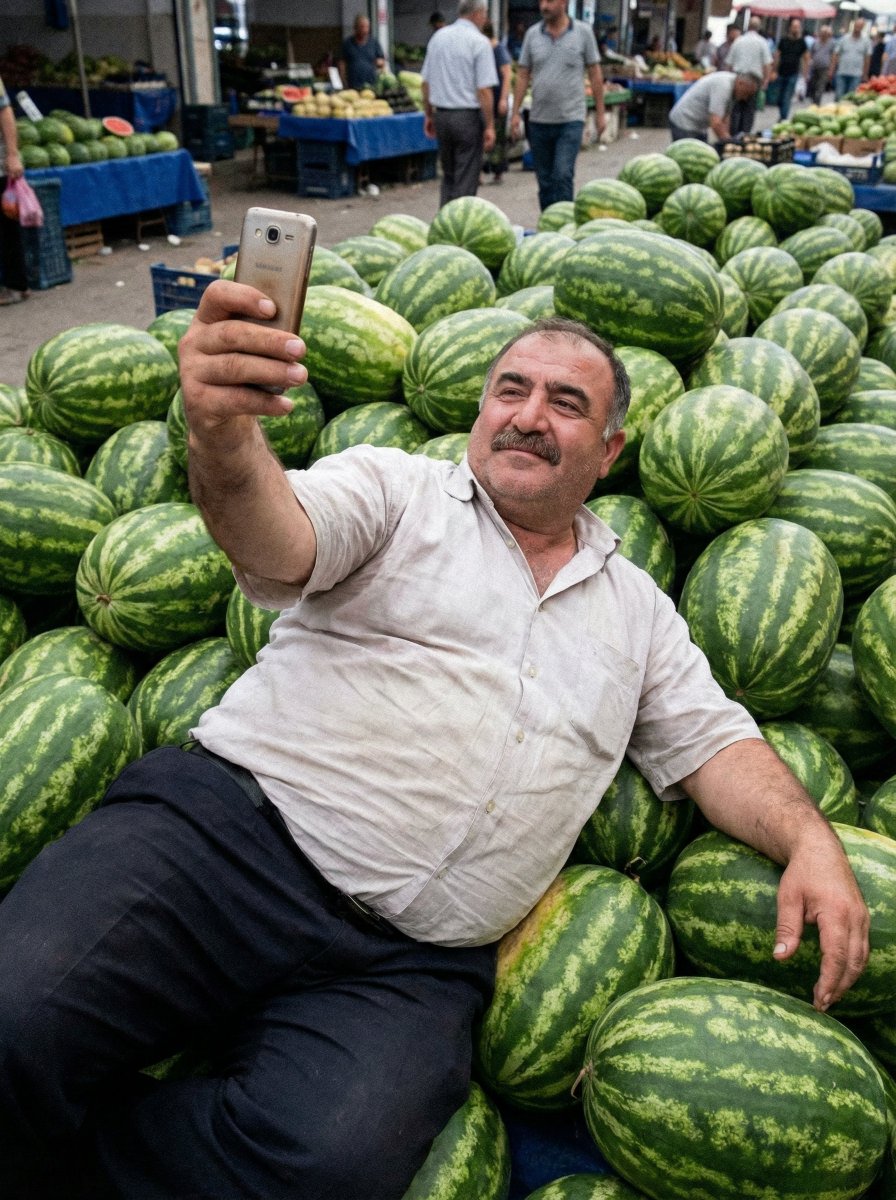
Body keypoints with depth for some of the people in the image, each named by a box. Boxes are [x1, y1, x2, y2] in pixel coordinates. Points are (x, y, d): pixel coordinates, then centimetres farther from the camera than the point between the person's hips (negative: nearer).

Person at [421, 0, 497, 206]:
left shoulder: (438, 37, 7)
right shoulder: (479, 42, -10)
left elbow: (426, 82, 11)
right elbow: (484, 89, -15)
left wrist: (428, 115, 19)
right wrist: (489, 126, -11)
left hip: (441, 115, 6)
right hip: (468, 117, -6)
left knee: (448, 175, 17)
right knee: (466, 180, 1)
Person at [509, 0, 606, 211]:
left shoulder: (583, 32, 0)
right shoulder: (532, 34, 6)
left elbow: (595, 74, 4)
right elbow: (523, 76, 8)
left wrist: (600, 113, 2)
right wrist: (515, 112, 1)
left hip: (571, 120, -3)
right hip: (539, 120, 3)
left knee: (562, 176, -14)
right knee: (544, 180, 9)